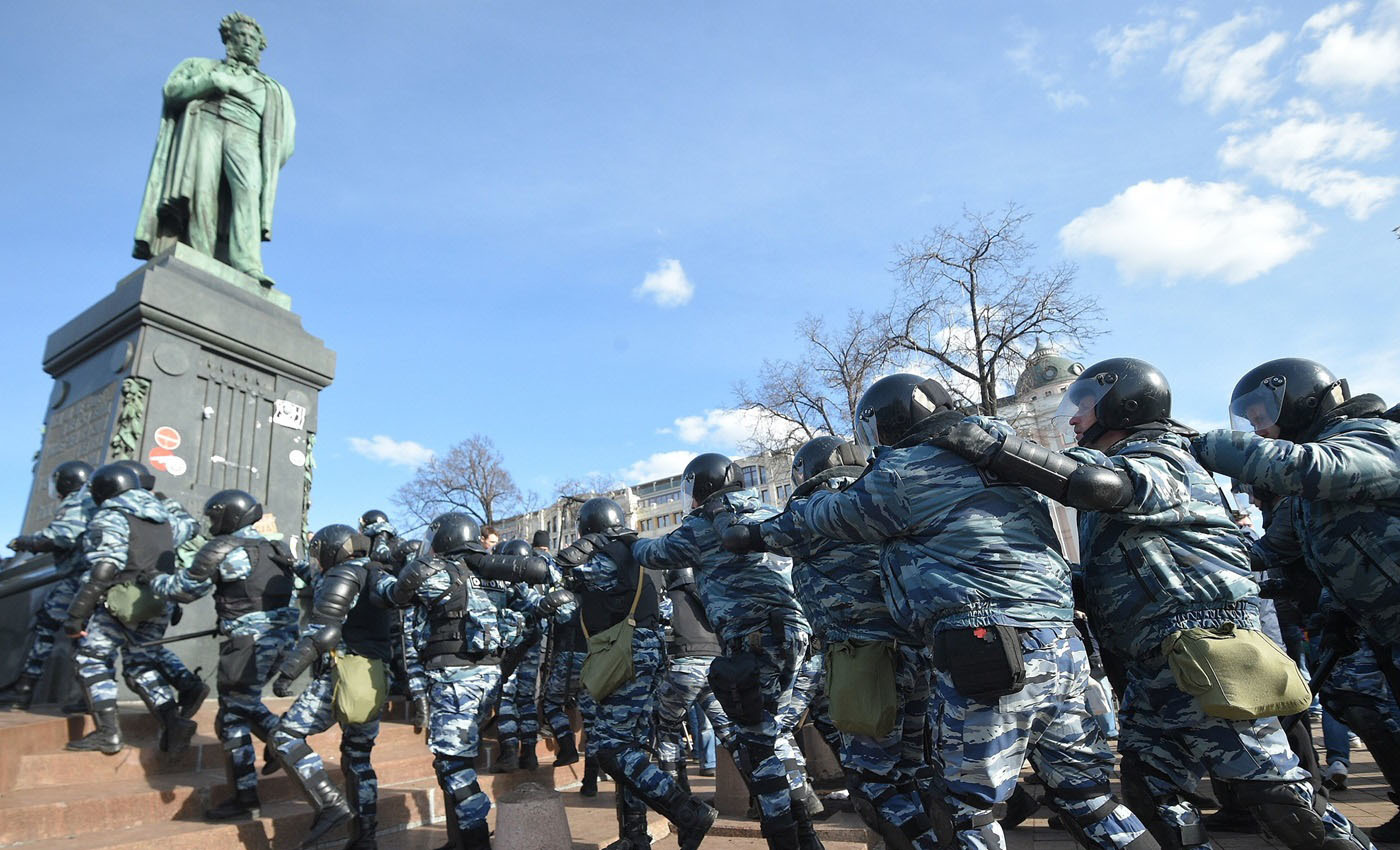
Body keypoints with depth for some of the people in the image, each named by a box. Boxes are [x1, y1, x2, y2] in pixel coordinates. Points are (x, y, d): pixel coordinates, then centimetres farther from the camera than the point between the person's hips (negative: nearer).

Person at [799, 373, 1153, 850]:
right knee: (1085, 797, 18)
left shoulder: (903, 474, -5)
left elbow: (832, 517, 8)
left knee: (969, 807, 6)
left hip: (986, 649, -8)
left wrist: (813, 499, 33)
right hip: (1063, 649, 8)